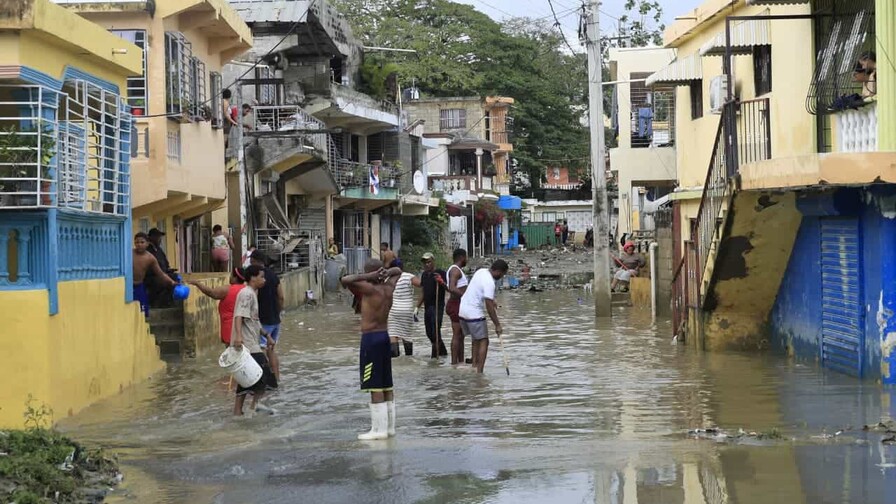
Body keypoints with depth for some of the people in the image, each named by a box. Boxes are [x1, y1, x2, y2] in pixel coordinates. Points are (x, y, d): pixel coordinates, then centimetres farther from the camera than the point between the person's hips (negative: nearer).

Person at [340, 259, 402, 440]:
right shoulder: (389, 288, 6)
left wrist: (369, 276, -16)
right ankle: (389, 426, 18)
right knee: (386, 385, 12)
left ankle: (379, 429, -4)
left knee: (375, 386, -5)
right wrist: (386, 273, 4)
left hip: (371, 338, -8)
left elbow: (345, 280, -23)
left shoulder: (370, 289, -16)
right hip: (384, 336, 8)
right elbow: (397, 271, 25)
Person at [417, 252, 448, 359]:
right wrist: (417, 306, 21)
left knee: (435, 331, -12)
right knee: (429, 332, 12)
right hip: (427, 306, 8)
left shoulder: (440, 273, -7)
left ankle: (435, 355, -7)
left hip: (438, 306, -8)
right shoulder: (424, 275, 14)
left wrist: (442, 282, -32)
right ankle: (442, 351, 27)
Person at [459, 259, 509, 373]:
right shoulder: (489, 283, -21)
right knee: (483, 341, -4)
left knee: (476, 340, 20)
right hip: (475, 314, -9)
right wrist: (497, 325, -17)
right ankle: (479, 372, -10)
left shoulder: (481, 271, 6)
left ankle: (474, 365, 19)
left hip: (463, 310, 9)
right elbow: (489, 308, -22)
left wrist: (492, 301, 26)